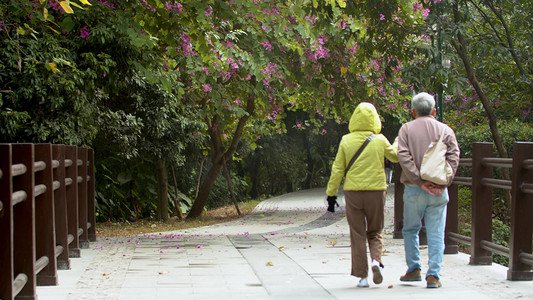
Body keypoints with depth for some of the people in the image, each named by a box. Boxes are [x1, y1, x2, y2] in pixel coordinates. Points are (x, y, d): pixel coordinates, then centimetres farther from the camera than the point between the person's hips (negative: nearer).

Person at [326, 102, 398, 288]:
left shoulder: (346, 141, -2)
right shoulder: (380, 141, -2)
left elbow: (337, 169, 0)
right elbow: (395, 156, 17)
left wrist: (331, 192, 7)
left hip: (353, 191, 0)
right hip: (376, 190, 0)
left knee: (357, 234, 6)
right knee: (375, 232, 15)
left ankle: (362, 275, 3)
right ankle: (376, 260, -12)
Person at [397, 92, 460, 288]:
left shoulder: (407, 129, 3)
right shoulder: (445, 130, 6)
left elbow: (404, 157, -10)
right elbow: (453, 158, -5)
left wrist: (420, 181, -11)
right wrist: (442, 182, -8)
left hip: (414, 189, -1)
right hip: (438, 191, 1)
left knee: (410, 230, 15)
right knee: (435, 234, 3)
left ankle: (414, 269, 15)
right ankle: (433, 275, -1)